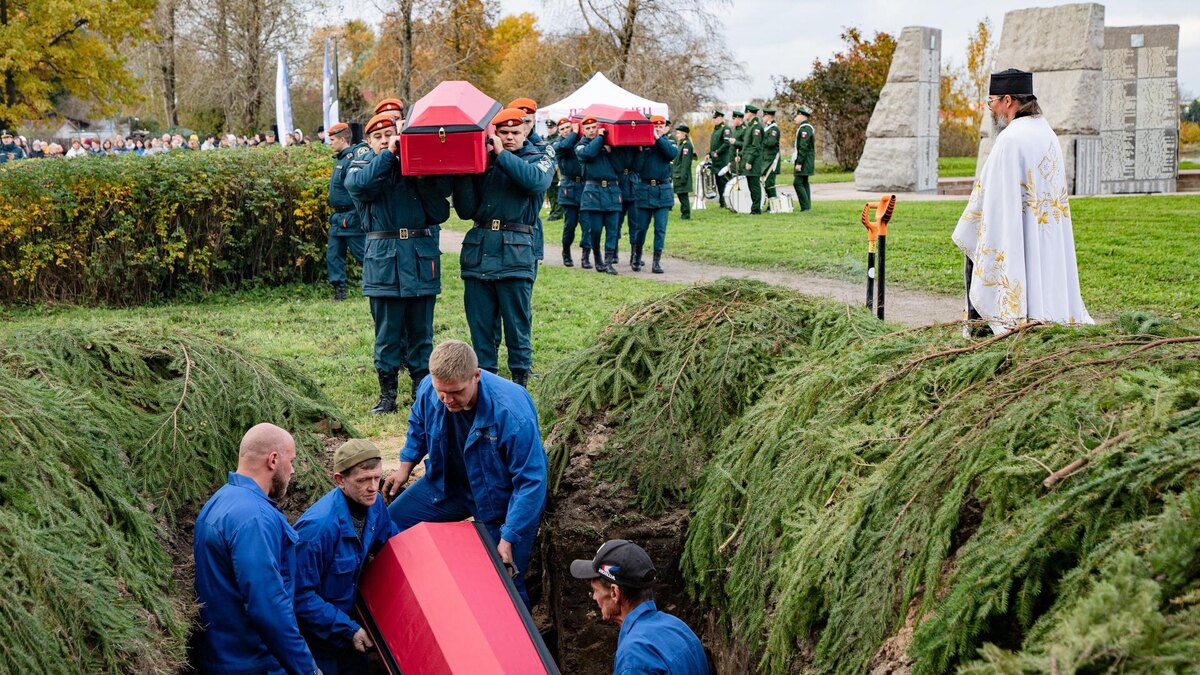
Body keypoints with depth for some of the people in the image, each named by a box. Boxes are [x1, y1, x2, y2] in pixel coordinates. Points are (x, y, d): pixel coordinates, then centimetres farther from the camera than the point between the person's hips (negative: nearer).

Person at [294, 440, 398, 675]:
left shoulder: (372, 503, -9)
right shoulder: (318, 526, -33)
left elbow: (391, 542, 12)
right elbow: (301, 594, -28)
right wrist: (347, 629, -25)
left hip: (346, 614, 7)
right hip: (316, 629, -7)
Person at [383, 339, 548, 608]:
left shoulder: (512, 412, -38)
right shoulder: (429, 389, -21)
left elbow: (531, 482, -31)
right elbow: (418, 426, 8)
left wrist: (508, 539, -31)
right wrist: (405, 467, 5)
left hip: (502, 497, -5)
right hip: (448, 483, 6)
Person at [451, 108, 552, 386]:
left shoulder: (539, 158, 9)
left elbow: (536, 180, -17)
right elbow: (466, 210, 5)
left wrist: (501, 155, -14)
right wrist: (462, 174, -7)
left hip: (517, 251, -2)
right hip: (479, 248, 3)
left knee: (517, 323, 0)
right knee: (480, 324, 6)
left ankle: (520, 380, 11)